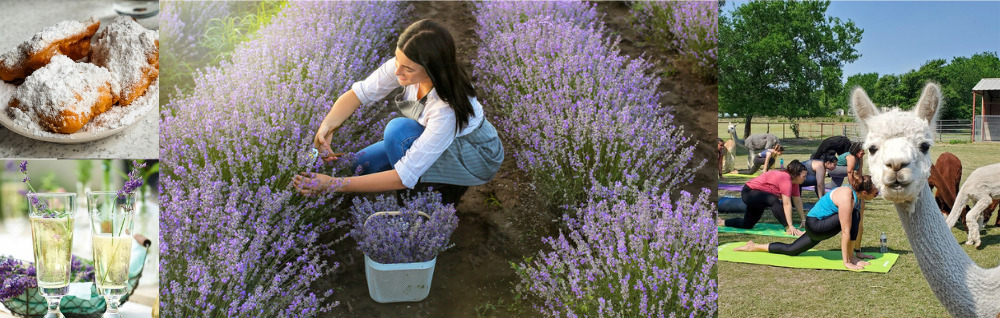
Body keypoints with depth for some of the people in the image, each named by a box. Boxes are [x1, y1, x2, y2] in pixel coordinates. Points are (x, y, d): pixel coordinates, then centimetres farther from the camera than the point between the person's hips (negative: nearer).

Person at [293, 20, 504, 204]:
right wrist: (327, 126, -33)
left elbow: (404, 178, -38)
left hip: (477, 157, -7)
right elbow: (357, 93, -13)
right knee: (361, 166, -3)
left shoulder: (448, 107, -40)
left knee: (399, 130, -31)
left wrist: (333, 184, -38)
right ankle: (446, 182, 9)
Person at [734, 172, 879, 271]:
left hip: (817, 227, 9)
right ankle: (851, 258, -14)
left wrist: (858, 250, 10)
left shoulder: (860, 196, -3)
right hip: (815, 224, -9)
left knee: (791, 250, 18)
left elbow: (859, 226, 6)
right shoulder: (846, 197, -31)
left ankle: (753, 247, 29)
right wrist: (846, 263, -28)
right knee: (853, 216, -26)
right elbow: (846, 232, -30)